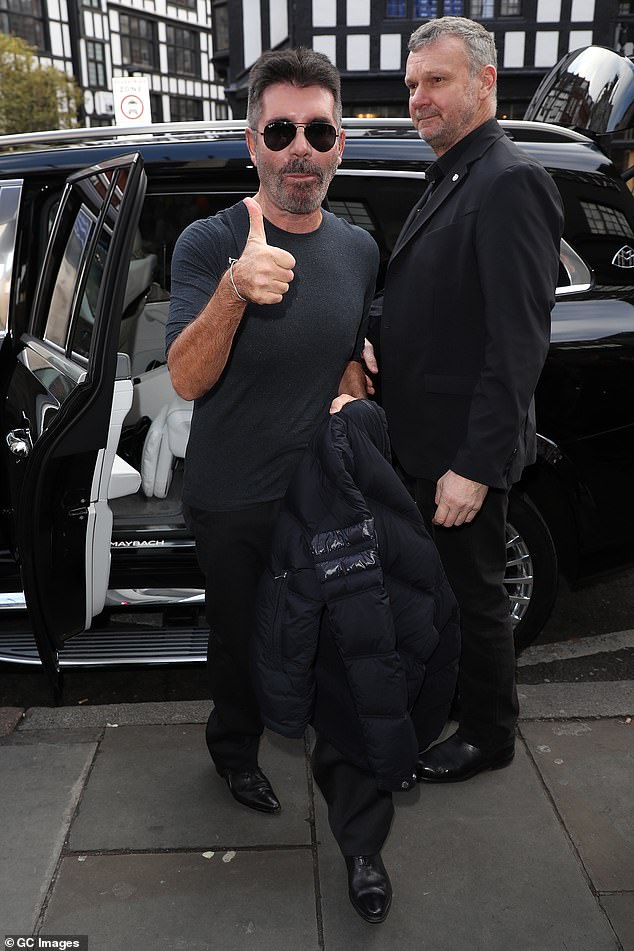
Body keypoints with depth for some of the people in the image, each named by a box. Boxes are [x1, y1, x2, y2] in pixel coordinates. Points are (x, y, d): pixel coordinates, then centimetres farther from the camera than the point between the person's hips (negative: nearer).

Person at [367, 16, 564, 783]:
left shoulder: (509, 184, -17)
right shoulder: (448, 181, 13)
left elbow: (518, 342, -23)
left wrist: (475, 466, -24)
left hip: (463, 450, -9)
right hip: (425, 438, 9)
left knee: (472, 592, 7)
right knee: (435, 582, 22)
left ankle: (488, 736, 29)